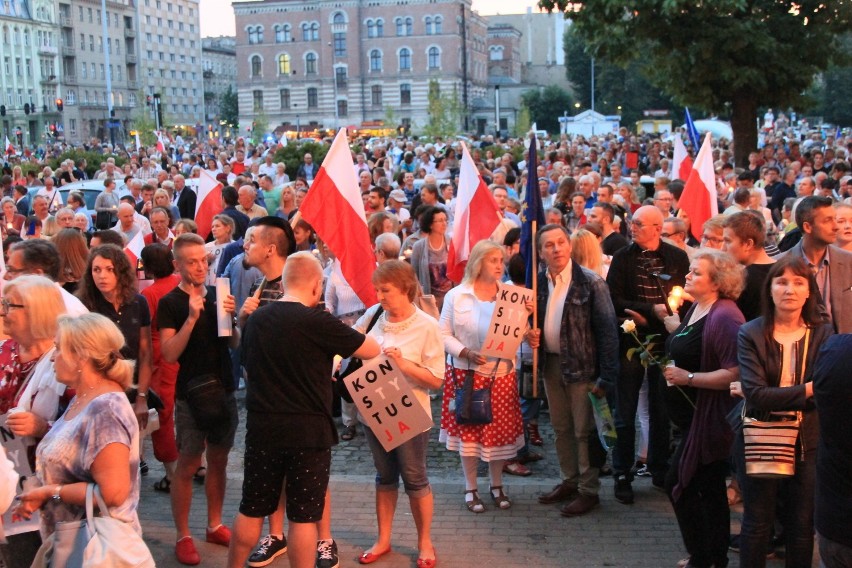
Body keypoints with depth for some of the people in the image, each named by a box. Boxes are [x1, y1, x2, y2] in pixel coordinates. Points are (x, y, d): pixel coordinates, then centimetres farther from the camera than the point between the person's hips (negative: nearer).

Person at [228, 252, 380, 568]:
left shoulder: (256, 319, 2)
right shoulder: (317, 322, -15)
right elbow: (372, 350, -7)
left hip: (262, 428, 5)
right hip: (308, 431, -5)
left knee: (251, 510, 16)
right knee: (303, 515, 4)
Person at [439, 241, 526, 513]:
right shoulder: (456, 296, -2)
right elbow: (444, 334, -2)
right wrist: (466, 353, -17)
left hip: (501, 373, 2)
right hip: (466, 373, -2)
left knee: (500, 429, 7)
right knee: (468, 429, 4)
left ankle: (497, 486, 24)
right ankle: (471, 489, 17)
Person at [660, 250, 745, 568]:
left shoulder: (724, 316, -21)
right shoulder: (696, 309, 9)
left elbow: (734, 374, -28)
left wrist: (688, 378, -22)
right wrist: (673, 326, 7)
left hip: (708, 418, -10)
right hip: (692, 415, 10)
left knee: (678, 482, -4)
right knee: (710, 489, 18)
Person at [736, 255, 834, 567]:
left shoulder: (823, 335, -3)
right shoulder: (751, 334, -7)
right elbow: (755, 394, -18)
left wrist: (774, 397, -23)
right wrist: (807, 390, -21)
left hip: (808, 442, 1)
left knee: (802, 526, 14)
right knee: (757, 523, 13)